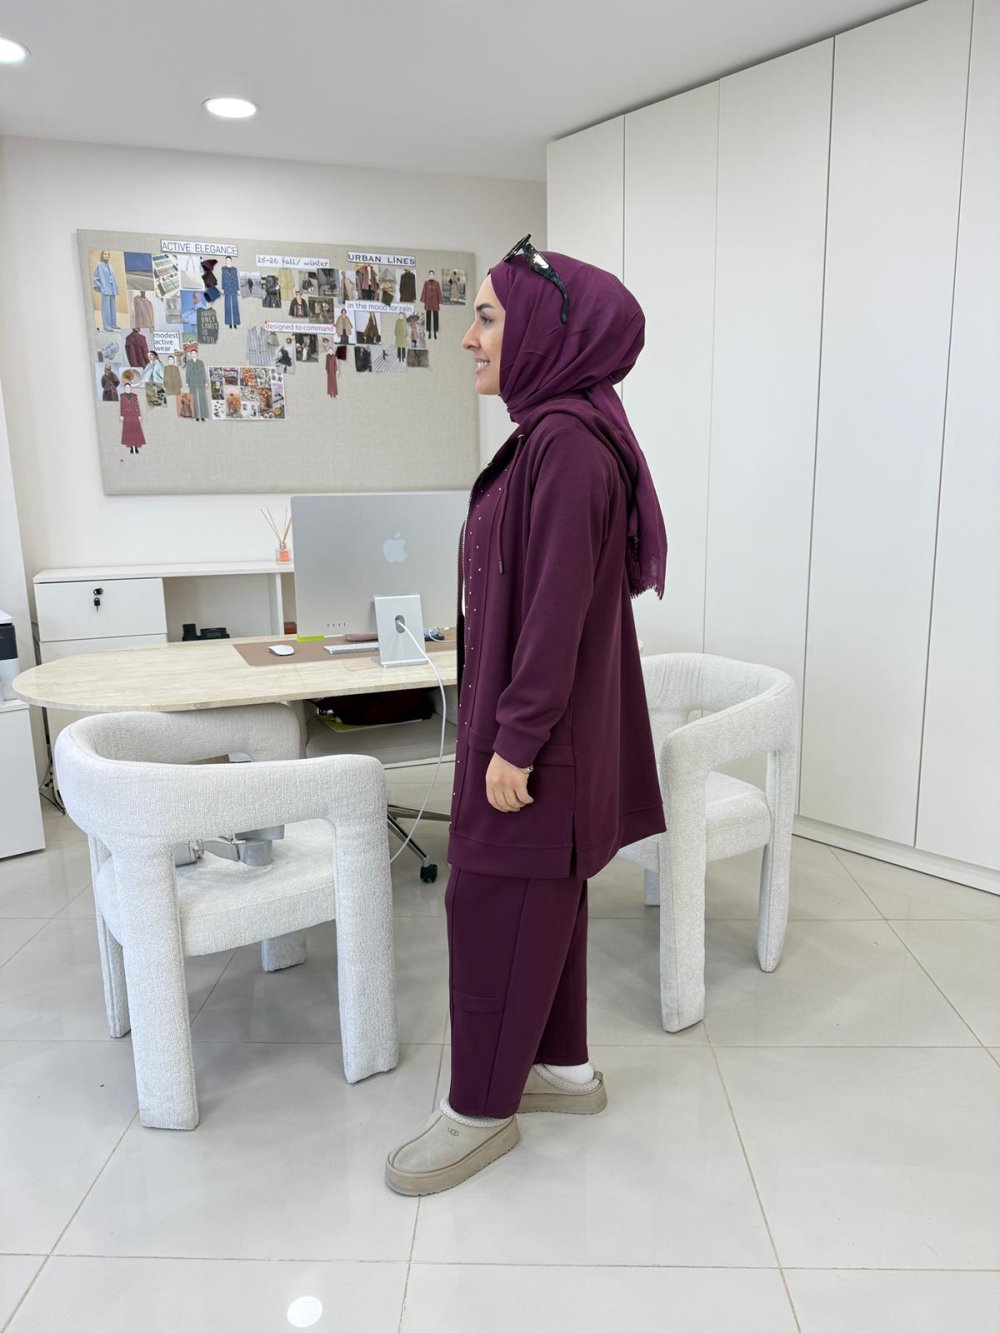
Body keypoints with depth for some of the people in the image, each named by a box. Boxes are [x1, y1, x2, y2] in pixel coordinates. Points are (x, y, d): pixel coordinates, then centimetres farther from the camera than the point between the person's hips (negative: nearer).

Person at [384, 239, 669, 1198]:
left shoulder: (569, 439, -19)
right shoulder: (553, 432, 12)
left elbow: (559, 604, -23)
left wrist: (514, 738, -21)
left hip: (540, 721, -10)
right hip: (529, 710, 10)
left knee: (495, 902, 2)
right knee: (543, 894, 18)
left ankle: (480, 1109, 21)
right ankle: (565, 1067, 35)